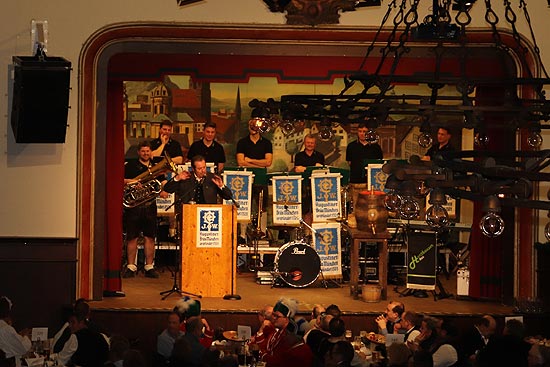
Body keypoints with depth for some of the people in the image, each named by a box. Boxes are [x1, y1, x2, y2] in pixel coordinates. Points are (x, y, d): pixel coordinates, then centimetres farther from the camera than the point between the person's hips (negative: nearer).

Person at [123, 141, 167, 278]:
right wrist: (129, 181, -17)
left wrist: (164, 190, -3)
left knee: (150, 237, 2)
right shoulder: (130, 166, 6)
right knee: (132, 237, -2)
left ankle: (149, 266, 7)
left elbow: (163, 182, 17)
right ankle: (131, 266, 4)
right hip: (133, 205, -3)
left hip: (150, 205, 3)